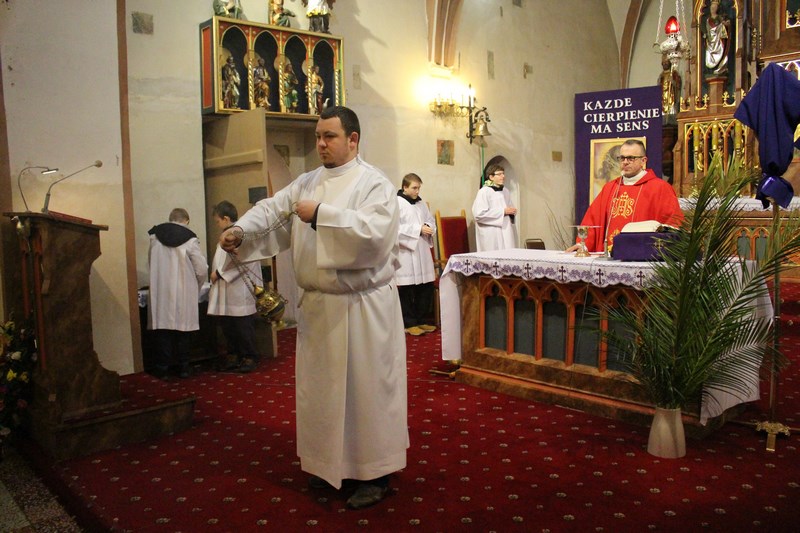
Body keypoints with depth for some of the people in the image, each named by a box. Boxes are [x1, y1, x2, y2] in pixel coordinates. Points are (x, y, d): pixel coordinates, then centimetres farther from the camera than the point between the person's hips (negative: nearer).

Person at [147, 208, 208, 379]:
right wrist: (196, 287, 12)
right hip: (183, 293, -1)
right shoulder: (190, 240, -6)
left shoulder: (154, 237, 3)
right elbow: (202, 270, -6)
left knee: (162, 330, 7)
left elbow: (150, 262, 13)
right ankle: (183, 367, 16)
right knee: (182, 330, 9)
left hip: (160, 292, 2)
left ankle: (162, 369, 10)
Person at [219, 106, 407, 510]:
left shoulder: (375, 184, -9)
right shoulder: (306, 183, 11)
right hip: (318, 305, 7)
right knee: (321, 386, 15)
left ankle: (375, 472, 17)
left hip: (362, 307, -6)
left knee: (367, 388, 2)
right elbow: (272, 210, 2)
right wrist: (240, 231, -16)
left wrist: (321, 215, -24)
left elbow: (373, 231, -24)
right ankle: (329, 463, 33)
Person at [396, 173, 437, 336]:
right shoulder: (397, 203, -9)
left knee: (426, 288, 9)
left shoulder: (421, 203, 14)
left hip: (423, 251, 7)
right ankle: (409, 323, 10)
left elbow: (431, 220, 21)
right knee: (407, 291, -2)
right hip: (406, 251, -7)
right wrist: (418, 229, -17)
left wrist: (429, 227, -2)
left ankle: (422, 321, 22)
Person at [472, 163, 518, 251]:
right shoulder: (484, 192, -8)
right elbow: (479, 214, -18)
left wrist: (512, 211, -1)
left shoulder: (505, 191, 14)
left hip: (507, 233, 7)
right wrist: (503, 211, -15)